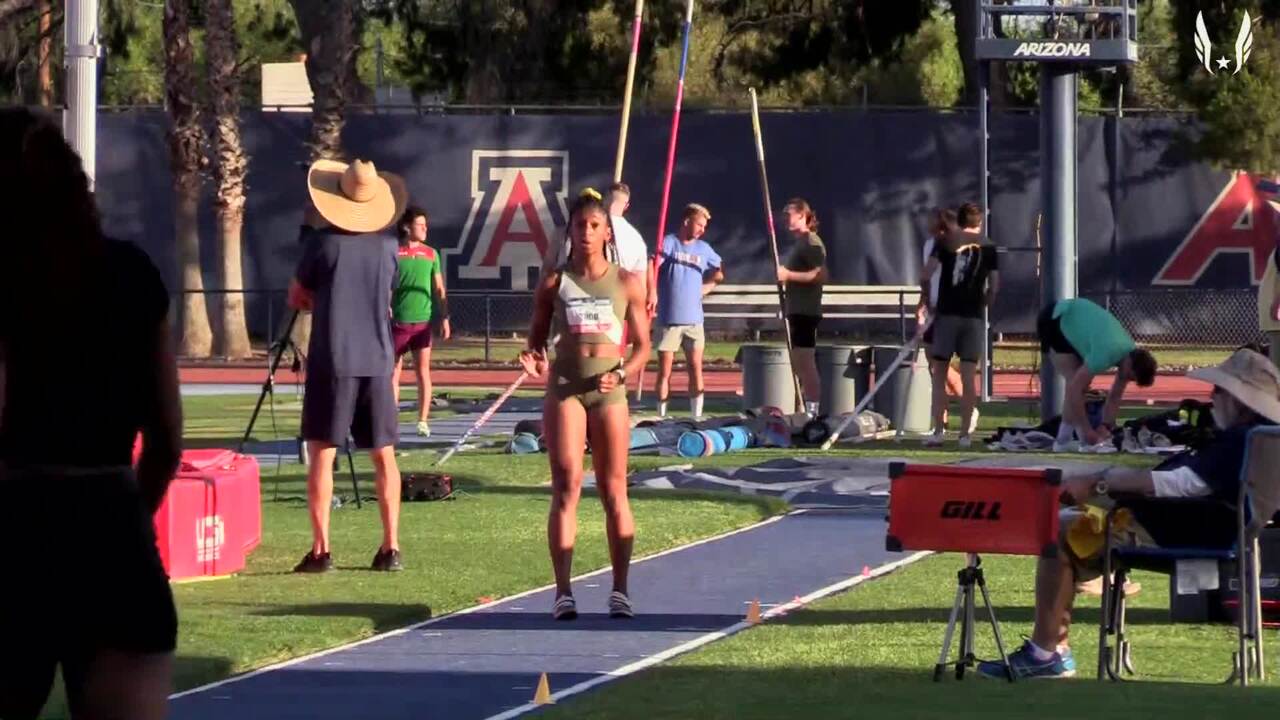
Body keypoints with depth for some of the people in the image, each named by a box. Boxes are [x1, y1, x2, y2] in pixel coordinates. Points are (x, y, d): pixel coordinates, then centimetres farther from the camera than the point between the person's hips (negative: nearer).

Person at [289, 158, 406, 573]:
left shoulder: (323, 241, -5)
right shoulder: (387, 245, 4)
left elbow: (297, 299, 5)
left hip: (331, 360, -3)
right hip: (376, 360, 3)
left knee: (322, 454, -1)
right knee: (384, 456, 10)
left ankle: (321, 550, -7)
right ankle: (390, 547, 8)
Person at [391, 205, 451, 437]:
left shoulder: (431, 254, 8)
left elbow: (439, 289, 10)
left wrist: (444, 318, 5)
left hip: (423, 320, 2)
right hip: (398, 320, -2)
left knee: (423, 370, 0)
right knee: (394, 371, 2)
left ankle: (423, 421, 3)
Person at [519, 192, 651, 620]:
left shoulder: (626, 284, 4)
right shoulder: (554, 284, 4)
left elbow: (642, 346, 6)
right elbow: (537, 339, 9)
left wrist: (623, 374, -13)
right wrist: (534, 361, -14)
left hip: (608, 392, 0)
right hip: (565, 388, 0)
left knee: (614, 491, 4)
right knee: (566, 487, -7)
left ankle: (620, 590, 10)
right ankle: (563, 592, -9)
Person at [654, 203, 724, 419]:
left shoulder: (703, 248, 11)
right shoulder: (668, 243, -4)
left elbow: (720, 272, 26)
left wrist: (706, 288, 14)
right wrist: (652, 293, -23)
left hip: (694, 320, 4)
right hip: (668, 319, -4)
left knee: (696, 369, 2)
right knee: (664, 371, 0)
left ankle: (697, 416, 5)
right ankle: (661, 416, 4)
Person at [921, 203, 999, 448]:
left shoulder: (945, 243, 3)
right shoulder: (988, 249, 6)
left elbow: (926, 276, -6)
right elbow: (994, 286, 4)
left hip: (947, 313, -1)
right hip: (973, 317, 1)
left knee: (940, 374, 6)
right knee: (969, 375, 3)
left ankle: (939, 430, 1)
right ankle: (965, 432, 2)